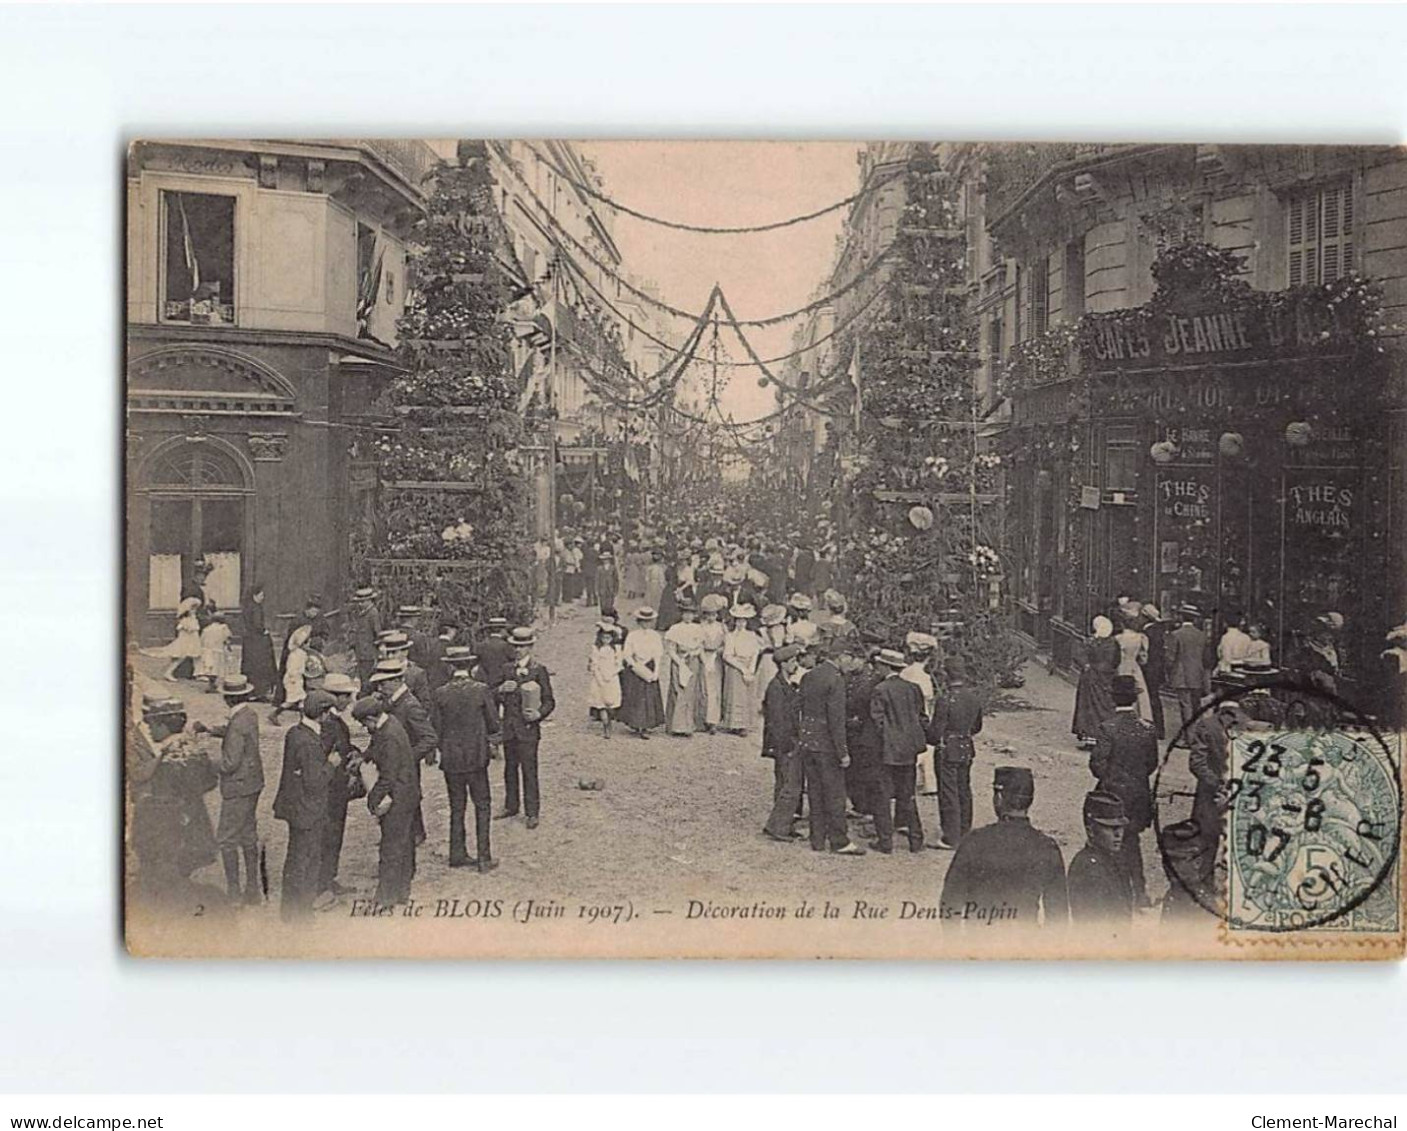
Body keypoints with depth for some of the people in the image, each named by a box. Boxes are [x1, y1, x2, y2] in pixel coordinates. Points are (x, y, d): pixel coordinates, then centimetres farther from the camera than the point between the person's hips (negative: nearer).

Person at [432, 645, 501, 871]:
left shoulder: (439, 694, -6)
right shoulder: (482, 691, -10)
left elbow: (435, 729, -2)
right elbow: (494, 726, -6)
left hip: (450, 759, 2)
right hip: (476, 757, -2)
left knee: (457, 808, 13)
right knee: (482, 806, 8)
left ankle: (458, 855, 18)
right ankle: (484, 858, 6)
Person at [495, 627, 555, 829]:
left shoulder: (539, 671, -4)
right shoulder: (507, 670, 11)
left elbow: (549, 701, -3)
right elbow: (496, 698, 13)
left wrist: (539, 714, -21)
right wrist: (501, 689, -8)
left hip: (528, 728, -5)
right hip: (508, 727, 5)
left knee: (529, 770, -4)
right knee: (510, 768, 13)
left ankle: (532, 813, 2)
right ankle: (511, 806, 26)